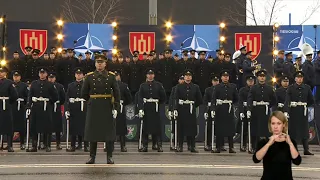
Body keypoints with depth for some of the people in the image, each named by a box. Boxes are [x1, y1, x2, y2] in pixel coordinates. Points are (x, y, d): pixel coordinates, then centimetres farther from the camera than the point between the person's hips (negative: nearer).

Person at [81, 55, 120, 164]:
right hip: (93, 108, 1)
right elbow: (84, 94, 9)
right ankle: (92, 156, 11)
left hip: (107, 107, 0)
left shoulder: (111, 76, 2)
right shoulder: (89, 76, 3)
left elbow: (117, 93, 0)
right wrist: (92, 101, 11)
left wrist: (116, 108, -6)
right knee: (92, 131, 3)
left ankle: (109, 157, 8)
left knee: (109, 132, 1)